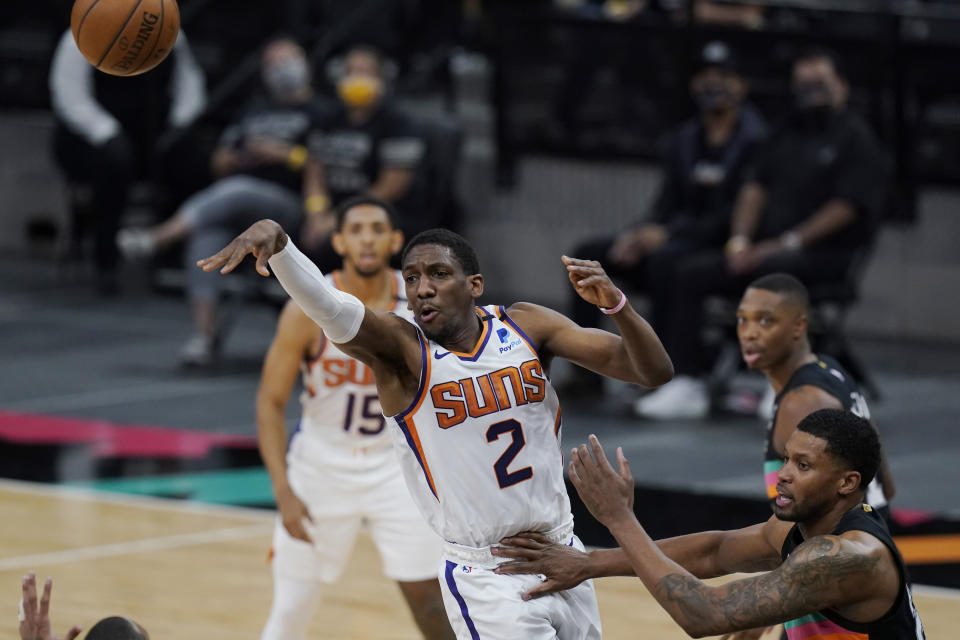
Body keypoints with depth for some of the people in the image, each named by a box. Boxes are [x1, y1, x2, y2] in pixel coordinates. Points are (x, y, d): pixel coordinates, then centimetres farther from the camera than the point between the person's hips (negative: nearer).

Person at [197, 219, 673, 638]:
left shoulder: (525, 326, -3)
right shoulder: (401, 347, -13)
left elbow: (655, 372, -6)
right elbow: (325, 306, -34)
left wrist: (615, 304, -26)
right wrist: (274, 241, -54)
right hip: (485, 578, -5)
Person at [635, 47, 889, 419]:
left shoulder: (854, 136, -1)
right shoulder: (787, 133, 20)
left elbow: (847, 206, -13)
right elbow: (755, 188, 15)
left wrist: (788, 242, -18)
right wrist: (740, 241, -3)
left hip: (826, 254, -7)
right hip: (769, 248, 7)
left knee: (771, 270, -38)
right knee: (689, 272, -8)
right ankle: (687, 385, -14)